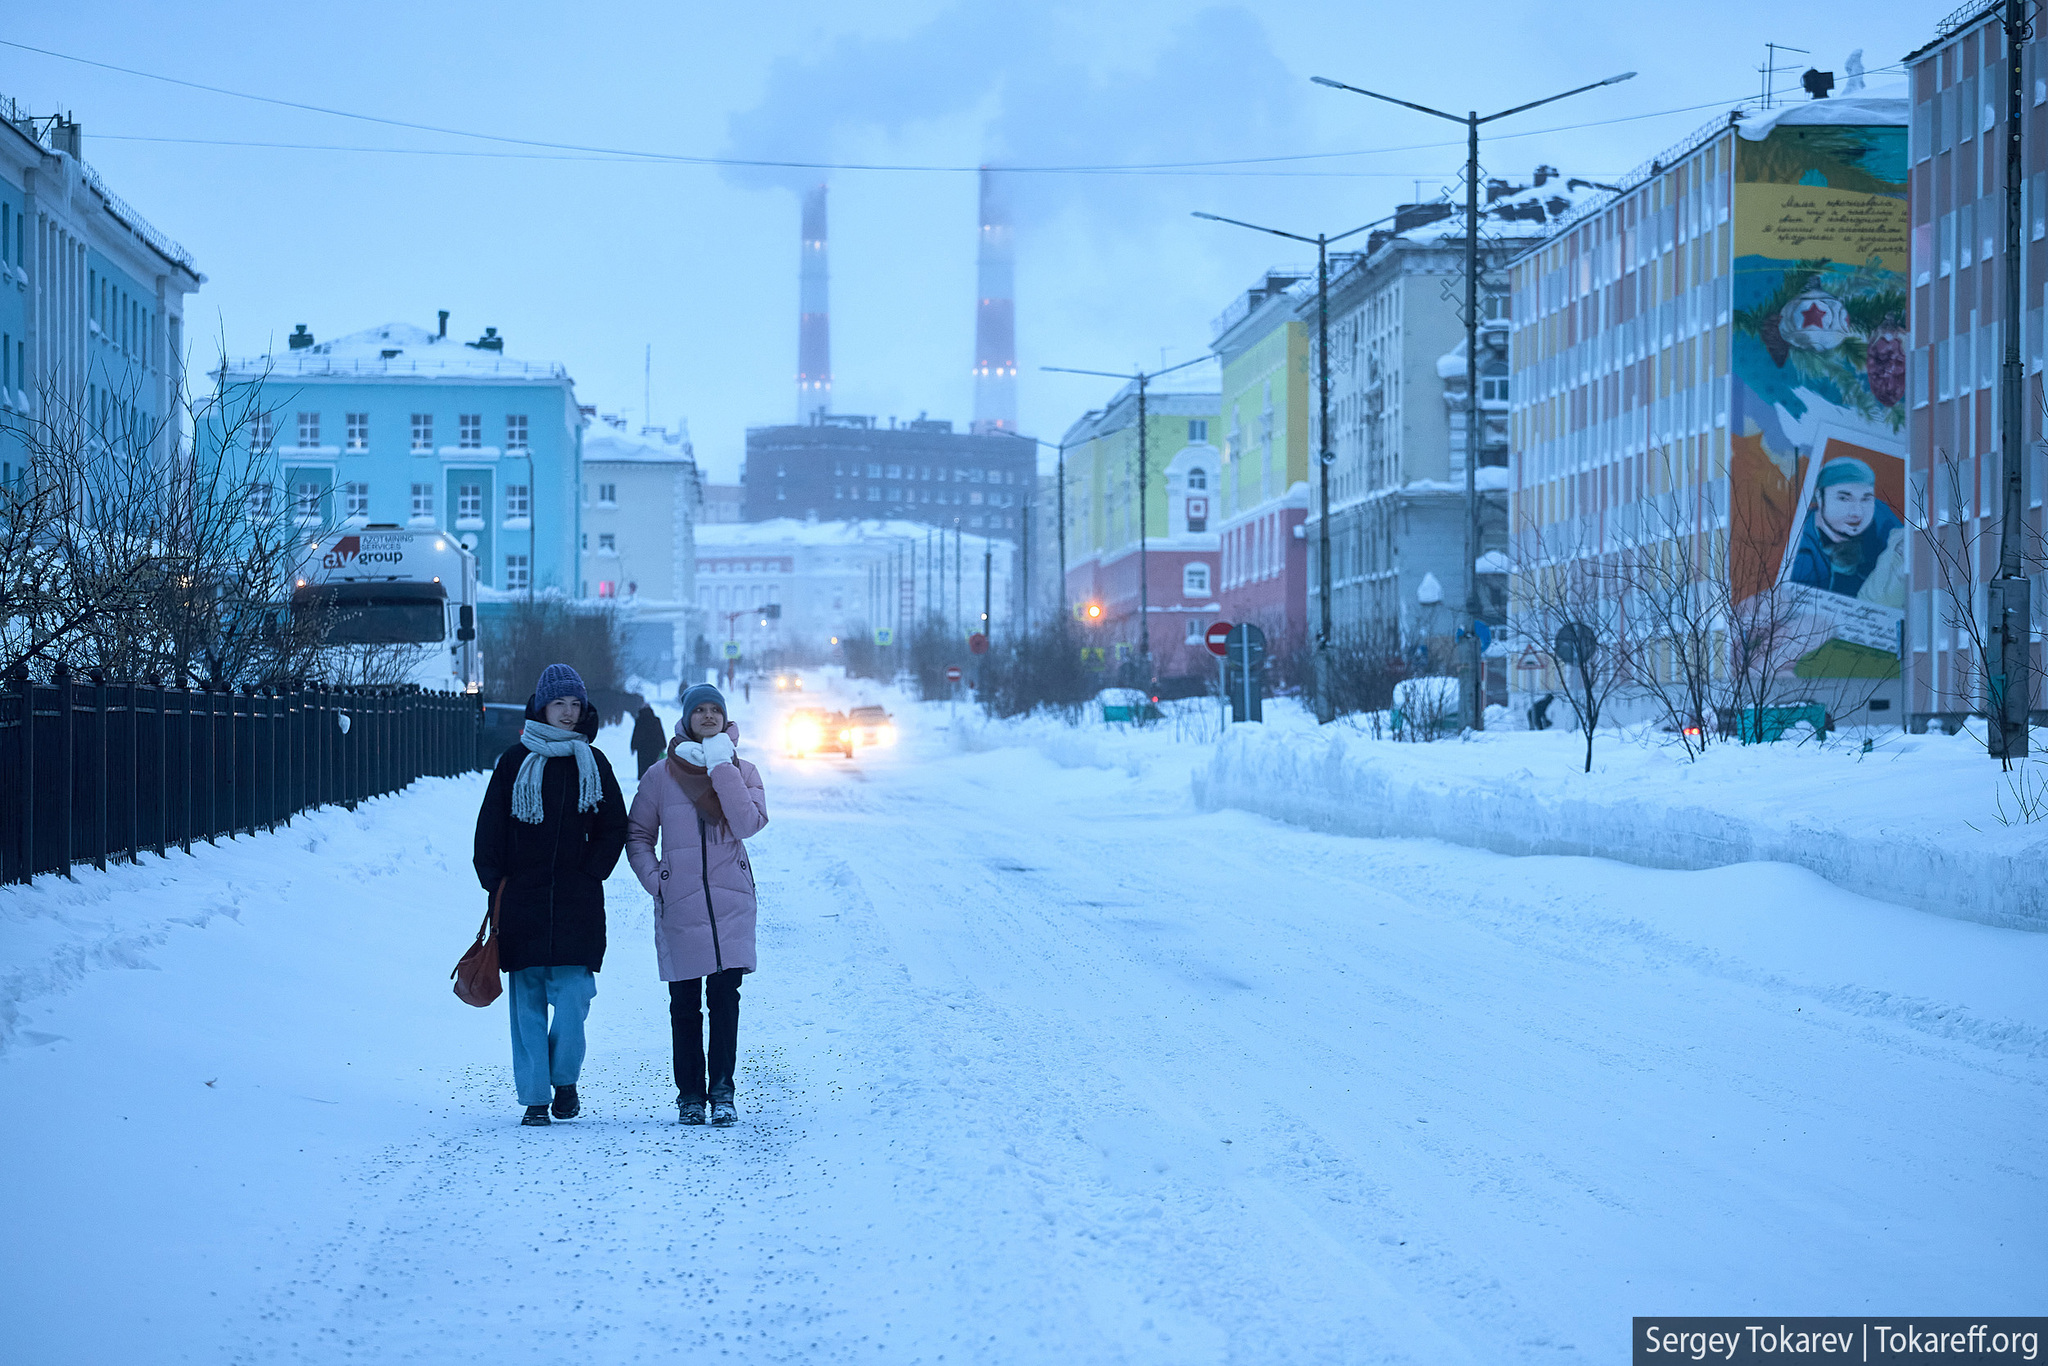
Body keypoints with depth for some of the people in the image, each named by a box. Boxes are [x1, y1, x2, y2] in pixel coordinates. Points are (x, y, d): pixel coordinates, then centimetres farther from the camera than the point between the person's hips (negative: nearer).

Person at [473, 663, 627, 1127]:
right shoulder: (515, 762, 4)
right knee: (527, 1001, -1)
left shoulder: (592, 762, 9)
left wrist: (591, 873, 2)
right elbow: (490, 828, 6)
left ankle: (565, 1079, 14)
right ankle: (534, 1097, 5)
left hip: (577, 902, 0)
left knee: (572, 995, -8)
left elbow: (614, 827, 13)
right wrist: (496, 882, -3)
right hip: (523, 900, 0)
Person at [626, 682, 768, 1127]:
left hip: (729, 902, 0)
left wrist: (723, 768, -13)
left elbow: (748, 824, -12)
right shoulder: (662, 775, 5)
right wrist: (655, 880, -4)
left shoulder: (743, 771, 5)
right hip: (679, 905, 0)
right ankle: (690, 1095, 9)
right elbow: (637, 835, 11)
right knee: (685, 1003, 3)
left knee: (724, 997, -5)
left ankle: (721, 1091, 1)